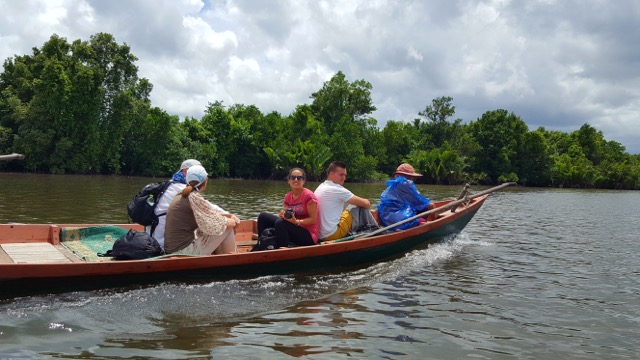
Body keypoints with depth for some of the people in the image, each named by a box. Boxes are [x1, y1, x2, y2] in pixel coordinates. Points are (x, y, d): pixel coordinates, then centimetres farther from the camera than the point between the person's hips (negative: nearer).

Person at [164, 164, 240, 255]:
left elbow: (207, 213, 17)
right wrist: (231, 221, 0)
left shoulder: (181, 196, 11)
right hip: (185, 251, -9)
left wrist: (229, 215, 9)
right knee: (228, 227, -3)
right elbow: (215, 225, -19)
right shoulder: (195, 198, -16)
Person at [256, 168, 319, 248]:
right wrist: (283, 214, -18)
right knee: (263, 216, 1)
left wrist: (297, 222, -29)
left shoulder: (308, 196, -13)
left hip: (309, 236, -7)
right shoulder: (288, 197, 8)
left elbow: (313, 220, -15)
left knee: (280, 223, -32)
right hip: (294, 229, 7)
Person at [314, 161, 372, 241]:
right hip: (333, 234, -9)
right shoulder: (337, 189, -14)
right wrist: (367, 203, 11)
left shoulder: (319, 188, 12)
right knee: (363, 208, -1)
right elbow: (366, 204, -10)